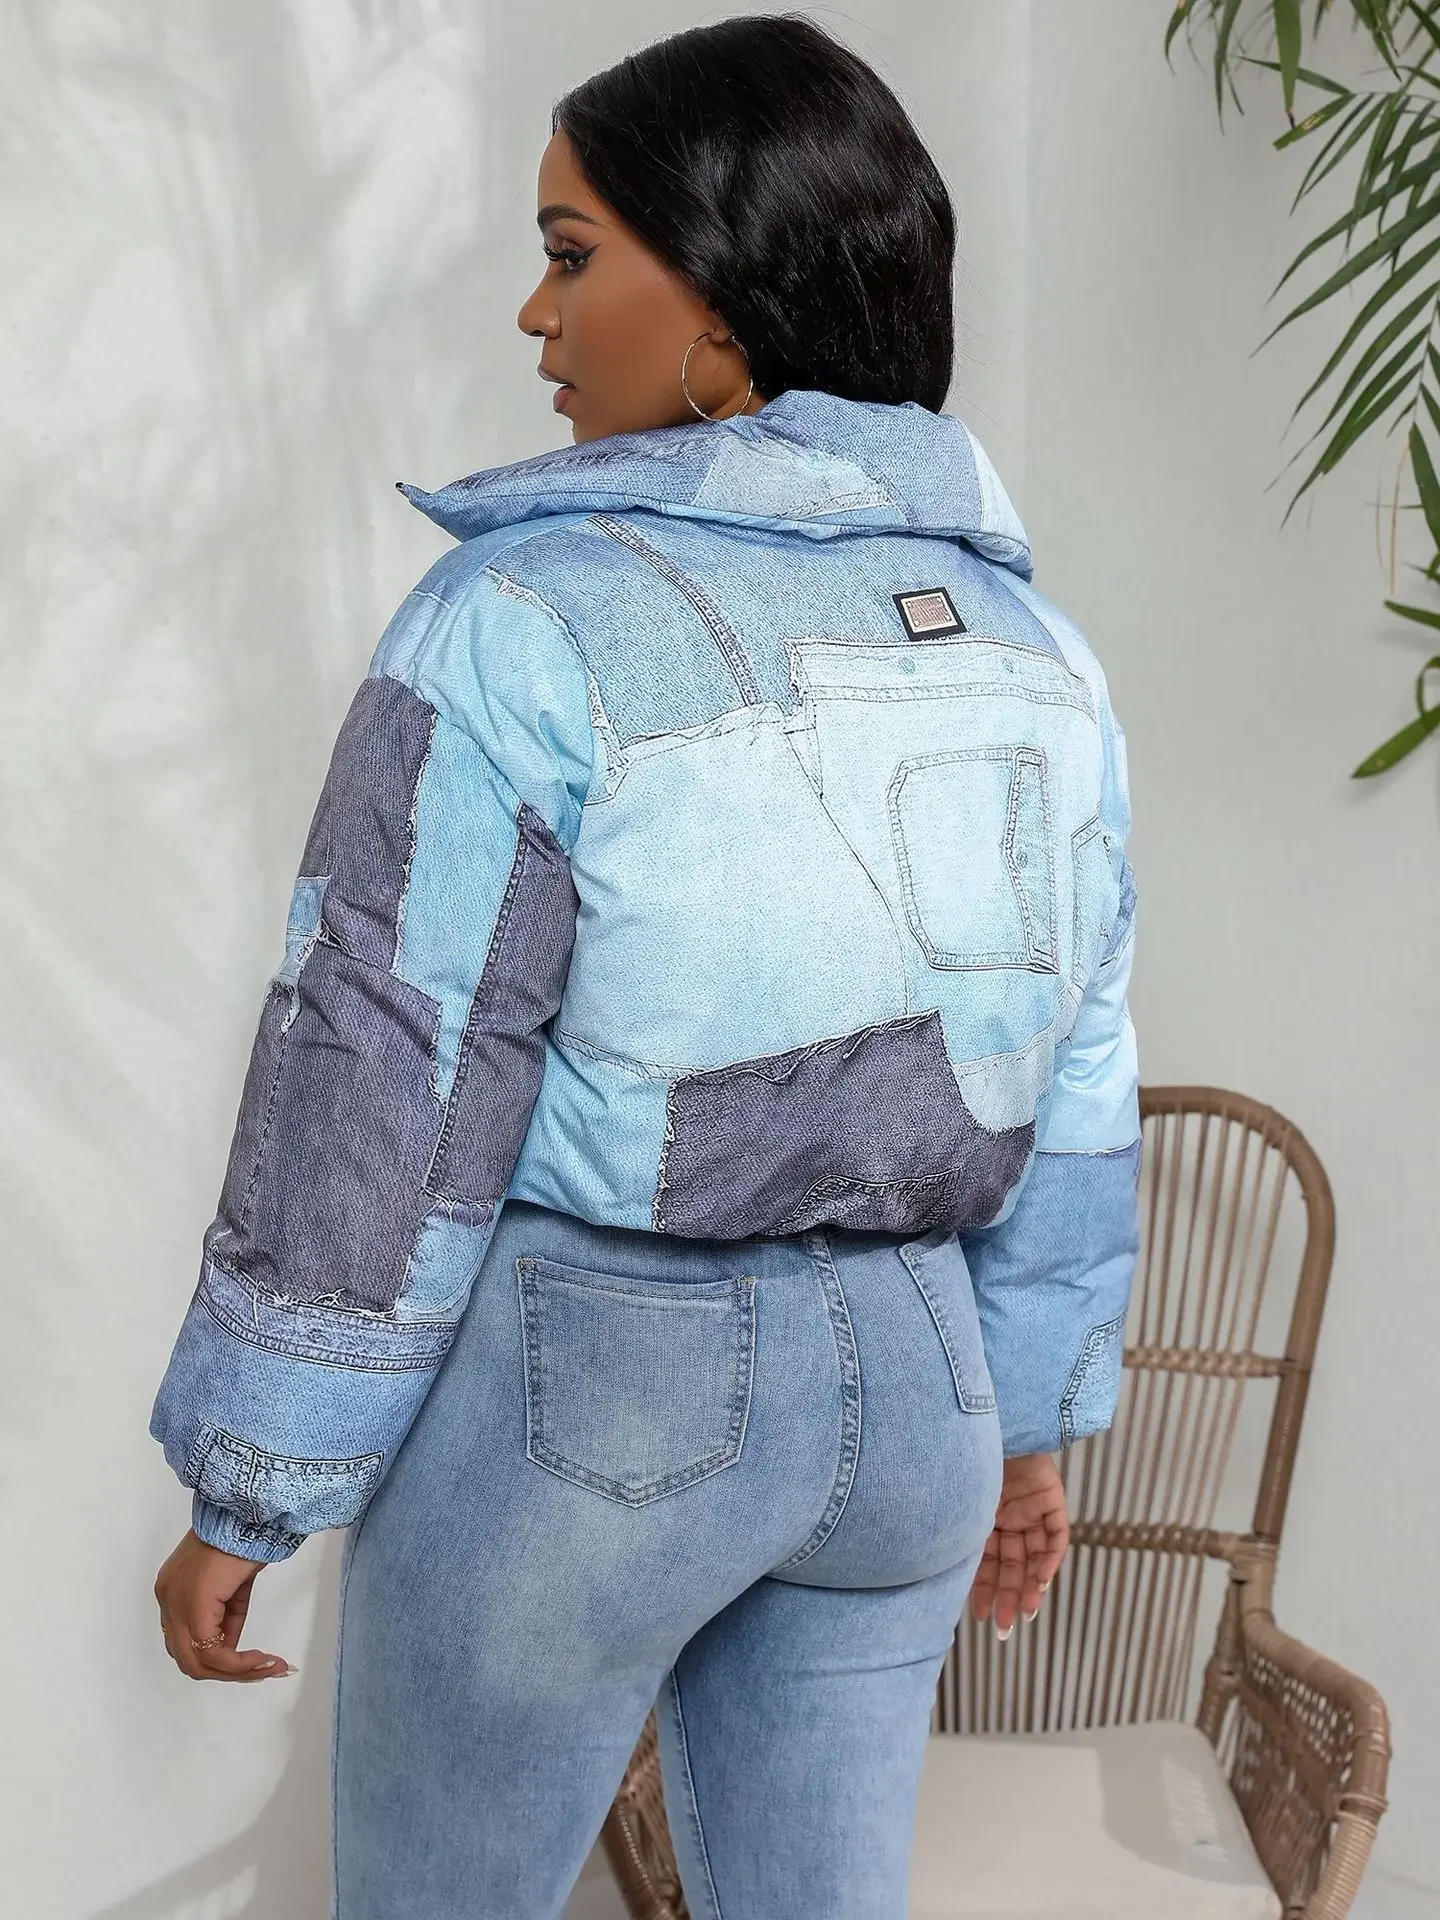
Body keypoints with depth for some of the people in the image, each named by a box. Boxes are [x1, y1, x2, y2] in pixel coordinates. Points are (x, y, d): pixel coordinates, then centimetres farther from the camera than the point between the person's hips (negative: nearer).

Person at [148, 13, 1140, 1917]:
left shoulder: (529, 626, -18)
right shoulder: (1029, 637, 1)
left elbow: (382, 1108, -16)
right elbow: (1074, 1097, 6)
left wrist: (246, 1491, -4)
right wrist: (1029, 1422, 17)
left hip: (573, 1394, -5)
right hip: (902, 1390, 6)